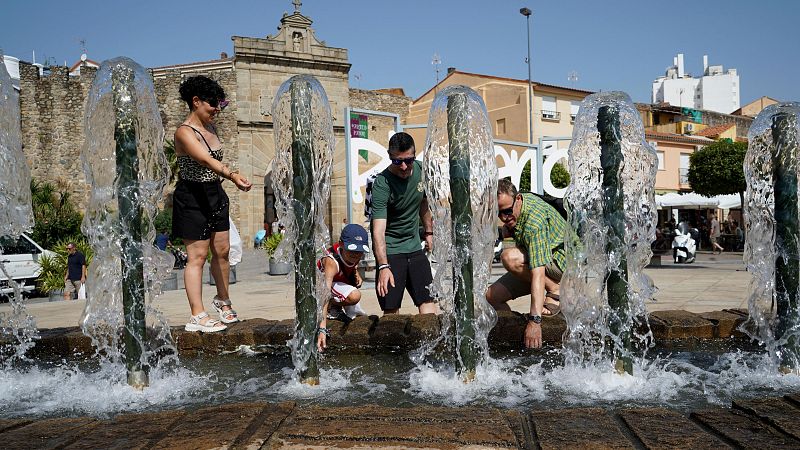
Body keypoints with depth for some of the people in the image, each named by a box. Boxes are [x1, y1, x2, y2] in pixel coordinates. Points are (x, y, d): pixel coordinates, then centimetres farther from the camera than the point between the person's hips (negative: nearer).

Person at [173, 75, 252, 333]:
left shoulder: (210, 127, 11)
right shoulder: (184, 132, -17)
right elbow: (206, 160, -36)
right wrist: (231, 175, -49)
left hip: (215, 194, 8)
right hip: (193, 198, -8)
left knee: (222, 251, 12)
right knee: (197, 256, -7)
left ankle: (222, 300, 32)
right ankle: (197, 317, -2)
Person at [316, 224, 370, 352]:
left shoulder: (356, 255, -21)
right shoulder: (331, 262, -41)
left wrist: (357, 274, -9)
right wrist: (322, 329, -60)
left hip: (341, 282, 7)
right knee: (354, 296, -34)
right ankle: (331, 307, -10)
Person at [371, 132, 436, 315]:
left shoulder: (420, 169, -2)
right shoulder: (382, 184, -21)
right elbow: (378, 230, -28)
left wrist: (428, 232, 22)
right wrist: (383, 266, -37)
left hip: (414, 247, 6)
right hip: (389, 250, -5)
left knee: (428, 298, -1)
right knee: (391, 308, -5)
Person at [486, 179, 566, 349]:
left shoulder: (533, 222, -33)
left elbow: (538, 273, -41)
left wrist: (534, 320, -47)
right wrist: (509, 229, -5)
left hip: (562, 260, -8)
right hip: (535, 262, 8)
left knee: (509, 257, -33)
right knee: (493, 296, -6)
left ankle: (555, 290, -15)